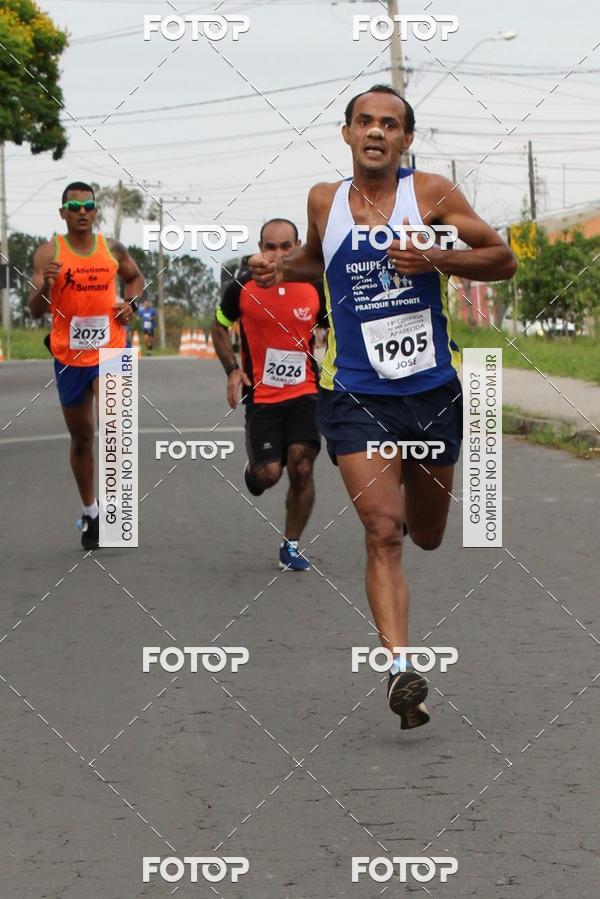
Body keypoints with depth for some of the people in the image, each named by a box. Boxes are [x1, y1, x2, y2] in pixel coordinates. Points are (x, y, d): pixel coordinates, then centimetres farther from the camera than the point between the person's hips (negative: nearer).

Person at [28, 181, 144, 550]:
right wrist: (44, 284, -31)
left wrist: (130, 302, 1)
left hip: (110, 349, 0)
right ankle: (90, 512, 29)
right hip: (69, 354, 0)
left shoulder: (113, 249, 0)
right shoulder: (49, 253, -7)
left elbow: (136, 277, 21)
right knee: (81, 437, 14)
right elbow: (36, 310, -11)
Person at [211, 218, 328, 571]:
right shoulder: (242, 287, -5)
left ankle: (291, 545, 8)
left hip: (305, 393, 1)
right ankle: (254, 470, 31)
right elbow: (220, 327, 11)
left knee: (301, 469, -10)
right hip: (261, 395, 0)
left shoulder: (316, 289, -4)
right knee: (269, 473, -8)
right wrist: (233, 369, -3)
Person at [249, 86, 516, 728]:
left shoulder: (432, 193, -4)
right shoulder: (324, 201, 3)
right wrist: (281, 268, 5)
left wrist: (434, 260, -17)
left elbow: (503, 260, -1)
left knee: (426, 535, 18)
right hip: (355, 394, -1)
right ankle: (400, 666, -19)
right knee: (383, 531, -16)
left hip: (433, 389, 1)